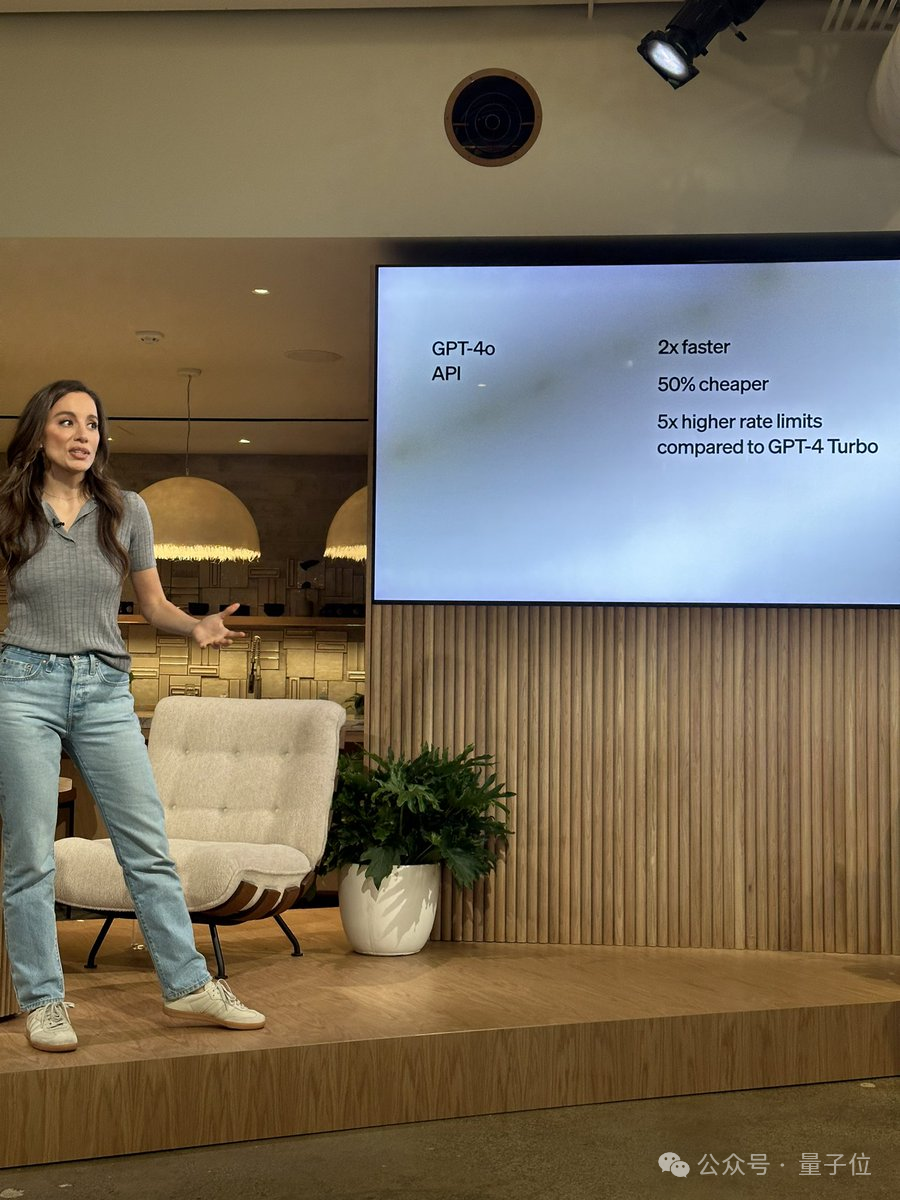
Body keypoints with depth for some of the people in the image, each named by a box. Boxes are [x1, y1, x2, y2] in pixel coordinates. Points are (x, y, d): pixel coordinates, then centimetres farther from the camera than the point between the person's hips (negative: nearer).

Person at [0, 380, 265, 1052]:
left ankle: (187, 986, 12)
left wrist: (198, 627, -9)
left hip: (106, 691, 2)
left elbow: (154, 605, 11)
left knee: (149, 846, 2)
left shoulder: (126, 510, 5)